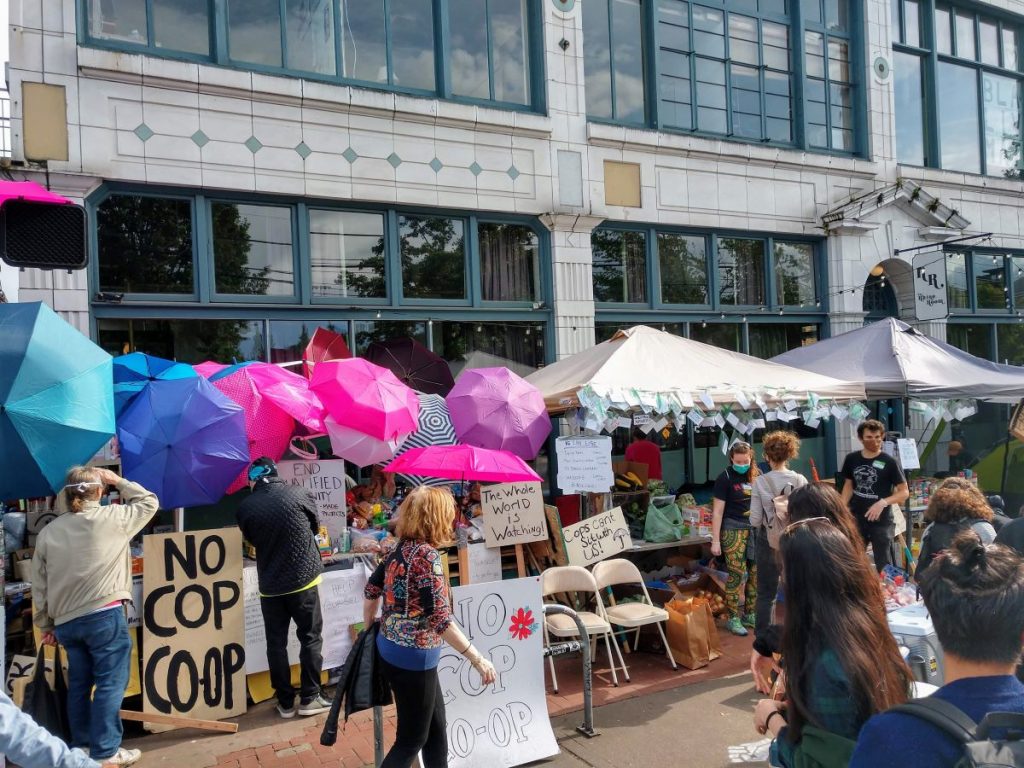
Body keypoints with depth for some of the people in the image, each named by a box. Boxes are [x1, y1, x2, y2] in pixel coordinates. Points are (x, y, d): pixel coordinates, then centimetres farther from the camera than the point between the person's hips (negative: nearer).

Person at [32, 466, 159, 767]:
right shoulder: (111, 518, -7)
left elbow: (39, 586, 10)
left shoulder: (48, 532, 7)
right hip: (105, 616, -6)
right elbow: (149, 502, 9)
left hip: (66, 621, 6)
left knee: (79, 684, 17)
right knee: (110, 683, 1)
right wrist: (118, 481, 12)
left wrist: (46, 625, 17)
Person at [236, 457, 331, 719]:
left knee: (276, 643, 12)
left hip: (270, 586, 2)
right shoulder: (297, 494, -9)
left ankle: (285, 702, 18)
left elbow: (252, 540, 10)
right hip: (303, 579, -1)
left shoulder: (244, 508, -6)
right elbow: (315, 526, 8)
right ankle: (309, 698, 14)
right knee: (310, 638, 10)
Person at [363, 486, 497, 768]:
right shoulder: (426, 555, -22)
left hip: (391, 649, 8)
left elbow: (372, 590, 12)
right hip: (412, 657, -8)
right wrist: (477, 659, -22)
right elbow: (439, 619, -26)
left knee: (436, 727, 21)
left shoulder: (402, 548, 2)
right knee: (412, 739, 8)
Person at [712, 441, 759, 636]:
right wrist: (715, 540, -10)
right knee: (736, 574, -4)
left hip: (755, 529, 5)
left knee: (756, 573, 7)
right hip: (734, 530, -5)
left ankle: (750, 614, 21)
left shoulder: (756, 475, 6)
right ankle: (733, 618, 6)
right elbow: (717, 511, -7)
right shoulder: (725, 478, -7)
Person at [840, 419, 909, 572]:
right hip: (856, 520, 4)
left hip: (881, 521, -4)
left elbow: (904, 492, -8)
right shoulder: (852, 459, 1)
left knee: (883, 565, 4)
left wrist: (883, 503, -23)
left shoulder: (889, 462, -11)